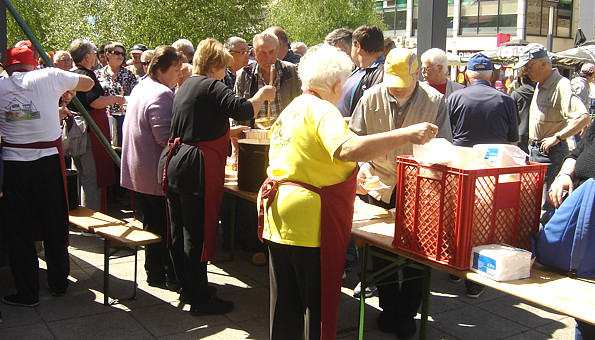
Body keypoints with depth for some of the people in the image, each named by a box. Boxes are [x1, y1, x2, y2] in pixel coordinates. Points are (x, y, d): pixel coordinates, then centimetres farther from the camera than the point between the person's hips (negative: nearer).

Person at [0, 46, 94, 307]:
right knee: (55, 226, 14)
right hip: (48, 161, 0)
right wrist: (66, 90, 27)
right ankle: (58, 284, 27)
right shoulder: (49, 77, -2)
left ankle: (27, 294, 16)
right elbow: (88, 83, 10)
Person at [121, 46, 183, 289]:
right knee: (169, 226, 1)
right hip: (157, 175, -10)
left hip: (139, 172, 10)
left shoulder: (140, 87, 13)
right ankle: (172, 276, 9)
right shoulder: (160, 94, -20)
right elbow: (166, 137, -27)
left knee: (152, 224, 18)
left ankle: (155, 274, 27)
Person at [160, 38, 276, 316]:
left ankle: (187, 287, 30)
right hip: (196, 168, -10)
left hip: (173, 163, 10)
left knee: (180, 230, 15)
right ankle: (199, 300, 7)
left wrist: (228, 133, 31)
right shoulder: (211, 86, -10)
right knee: (198, 233, -2)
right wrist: (262, 95, -5)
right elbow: (243, 109, -23)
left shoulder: (187, 86, 18)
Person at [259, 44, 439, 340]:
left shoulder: (291, 109, 15)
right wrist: (407, 135, -31)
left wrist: (348, 177, 33)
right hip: (309, 218, -9)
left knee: (286, 301, 18)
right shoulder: (322, 110, -14)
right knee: (320, 302, 4)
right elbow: (346, 149, -34)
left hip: (279, 212, 9)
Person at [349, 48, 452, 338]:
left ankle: (407, 312, 24)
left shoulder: (434, 101, -9)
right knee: (380, 251, 10)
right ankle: (388, 307, 30)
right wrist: (363, 164, -17)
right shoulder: (371, 98, -4)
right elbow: (356, 138, 1)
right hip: (380, 186, 2)